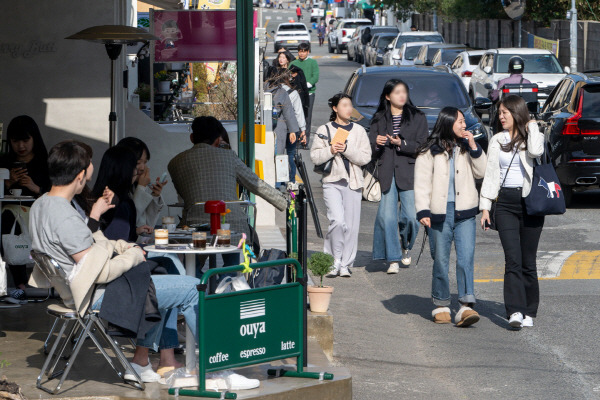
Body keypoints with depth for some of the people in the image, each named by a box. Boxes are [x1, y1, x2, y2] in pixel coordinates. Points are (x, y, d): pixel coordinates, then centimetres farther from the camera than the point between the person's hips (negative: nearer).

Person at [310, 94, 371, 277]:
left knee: (351, 224, -2)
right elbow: (315, 156, 2)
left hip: (353, 182, 2)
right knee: (337, 221, -17)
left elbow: (366, 157, 1)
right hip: (332, 181, -2)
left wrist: (347, 149, -12)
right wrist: (330, 150, -14)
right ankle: (336, 260, -2)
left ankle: (346, 264, 9)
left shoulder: (359, 131, 10)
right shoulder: (324, 130, 7)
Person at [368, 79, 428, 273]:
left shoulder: (417, 118, 7)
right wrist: (376, 143, -11)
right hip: (386, 173, 1)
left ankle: (406, 245, 24)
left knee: (411, 216, -6)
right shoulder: (379, 119, 13)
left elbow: (422, 146, -1)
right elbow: (370, 146, 11)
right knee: (387, 216, -6)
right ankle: (393, 259, 1)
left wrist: (401, 144, -14)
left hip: (409, 172, -1)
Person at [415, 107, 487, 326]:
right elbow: (421, 184, 0)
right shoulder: (429, 152, 2)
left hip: (465, 213, 2)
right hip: (439, 214, -2)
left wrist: (473, 147, -1)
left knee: (466, 258, -11)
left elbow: (481, 172, 8)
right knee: (441, 261, 3)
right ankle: (441, 306, 16)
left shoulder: (466, 148, 15)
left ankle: (466, 306, -17)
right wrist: (423, 211, -11)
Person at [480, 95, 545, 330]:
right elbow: (490, 175, 13)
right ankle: (515, 312, -17)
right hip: (506, 203, 2)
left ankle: (529, 312, 11)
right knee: (513, 259, -11)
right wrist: (485, 207, 6)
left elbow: (536, 151, -21)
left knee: (528, 260, 1)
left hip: (530, 203, -2)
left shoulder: (533, 136, 4)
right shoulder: (497, 141, 13)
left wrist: (532, 126, -5)